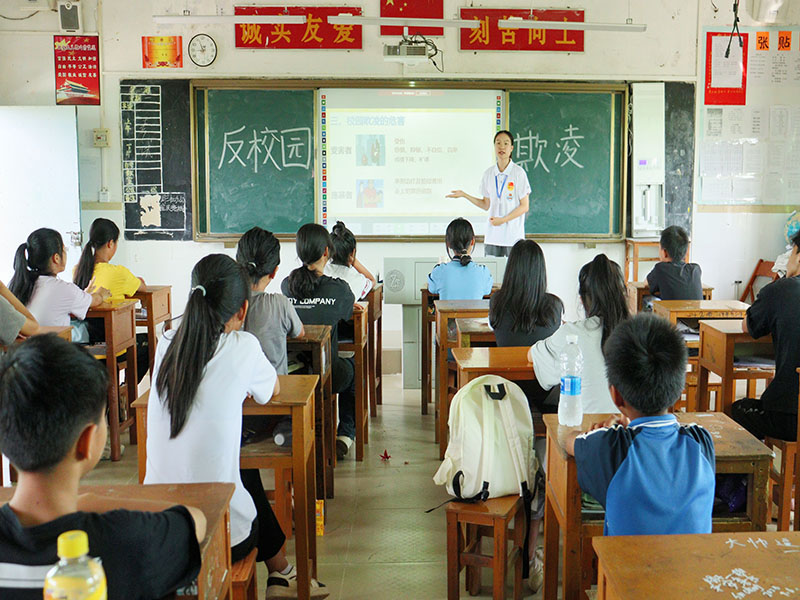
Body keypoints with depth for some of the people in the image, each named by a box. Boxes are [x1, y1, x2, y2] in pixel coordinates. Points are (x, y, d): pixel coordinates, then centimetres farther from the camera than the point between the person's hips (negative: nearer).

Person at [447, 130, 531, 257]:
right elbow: (486, 205, 13)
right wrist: (464, 195, 6)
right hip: (492, 237, 3)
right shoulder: (488, 174, 8)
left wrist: (503, 219, -14)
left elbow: (524, 207, -4)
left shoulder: (519, 173, -5)